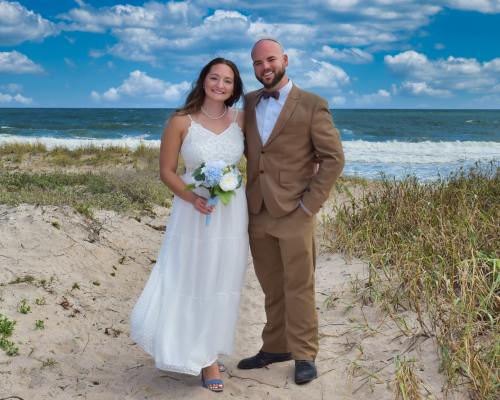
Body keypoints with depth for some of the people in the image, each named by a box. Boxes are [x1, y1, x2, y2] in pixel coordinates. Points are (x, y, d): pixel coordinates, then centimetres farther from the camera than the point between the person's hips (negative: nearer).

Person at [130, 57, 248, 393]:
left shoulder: (241, 119, 1)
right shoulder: (181, 122, -8)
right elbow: (167, 171, -4)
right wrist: (192, 198, -19)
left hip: (231, 214, 3)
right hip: (193, 213, -2)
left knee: (220, 286, 10)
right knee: (188, 283, 3)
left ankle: (208, 356, 29)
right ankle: (186, 350, 25)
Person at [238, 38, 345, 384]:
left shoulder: (312, 105, -5)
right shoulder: (247, 103, 10)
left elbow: (333, 158, -6)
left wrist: (311, 204, -11)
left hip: (294, 213, -4)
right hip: (257, 213, 5)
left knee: (299, 288, 4)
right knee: (273, 289, 15)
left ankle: (304, 355, 16)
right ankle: (276, 347, 27)